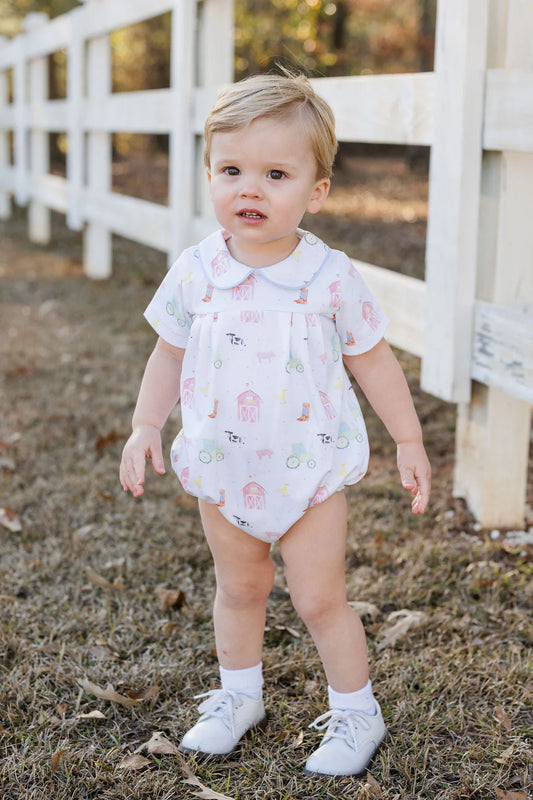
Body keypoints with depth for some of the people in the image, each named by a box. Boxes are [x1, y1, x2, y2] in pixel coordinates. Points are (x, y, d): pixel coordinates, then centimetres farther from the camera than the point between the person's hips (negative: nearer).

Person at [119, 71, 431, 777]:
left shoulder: (331, 276, -13)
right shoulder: (195, 273, -8)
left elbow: (373, 359, -2)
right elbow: (170, 354, 6)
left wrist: (409, 441, 2)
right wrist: (144, 428, 3)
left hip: (308, 471, -2)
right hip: (224, 472, 3)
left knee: (319, 600, 5)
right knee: (238, 588, 19)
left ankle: (357, 712, 26)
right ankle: (238, 697, 40)